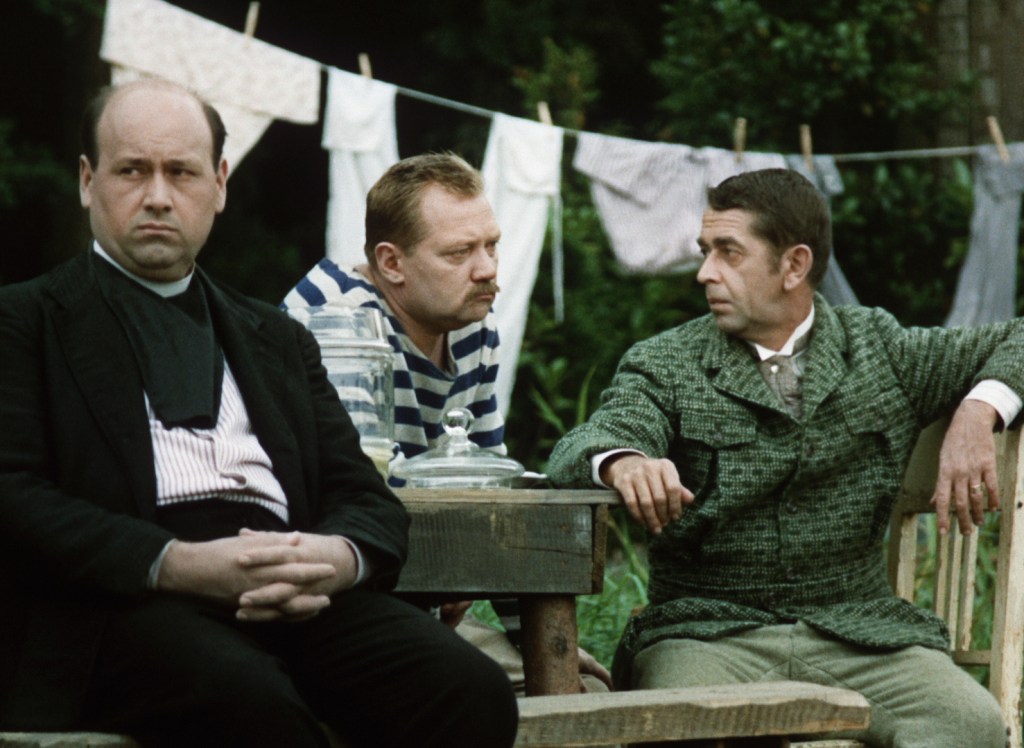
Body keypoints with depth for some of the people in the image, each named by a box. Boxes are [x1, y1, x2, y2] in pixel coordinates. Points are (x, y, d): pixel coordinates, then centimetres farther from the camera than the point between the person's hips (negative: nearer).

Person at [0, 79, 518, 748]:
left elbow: (369, 499, 20)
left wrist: (336, 556, -6)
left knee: (475, 692, -25)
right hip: (125, 604, -4)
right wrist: (178, 565, -17)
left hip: (300, 595, 5)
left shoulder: (278, 337, 29)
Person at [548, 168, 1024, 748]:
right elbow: (584, 446, -10)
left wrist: (977, 415, -6)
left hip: (858, 632, 2)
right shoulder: (663, 367, 6)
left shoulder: (879, 348, 12)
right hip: (707, 630, -2)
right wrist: (623, 461, -35)